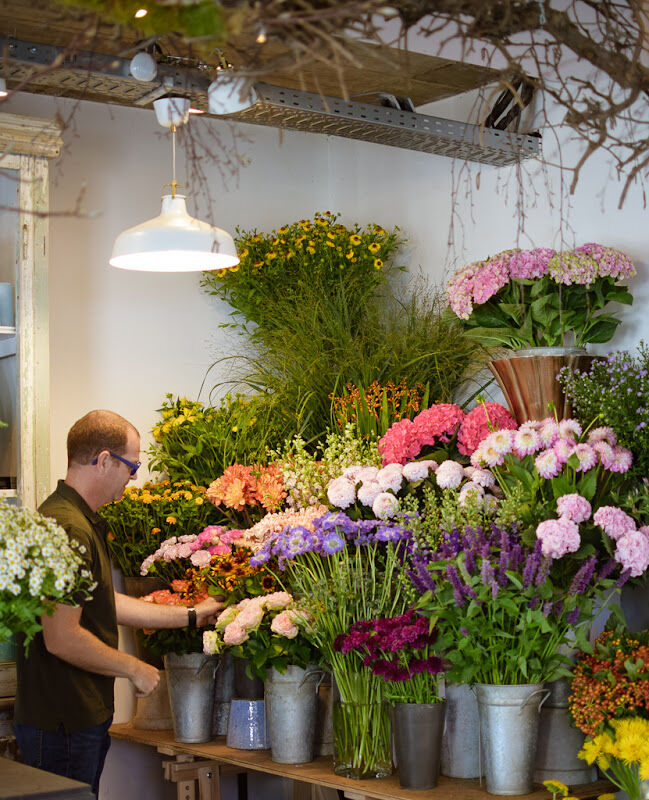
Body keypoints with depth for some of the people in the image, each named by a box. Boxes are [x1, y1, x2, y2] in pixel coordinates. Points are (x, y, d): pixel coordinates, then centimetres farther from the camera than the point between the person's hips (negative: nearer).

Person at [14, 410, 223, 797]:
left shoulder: (84, 523, 15)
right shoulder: (68, 529, -21)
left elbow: (105, 604, 21)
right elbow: (62, 638, -25)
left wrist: (190, 615, 24)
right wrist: (135, 669, -12)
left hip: (83, 718, 11)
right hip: (62, 725, -11)